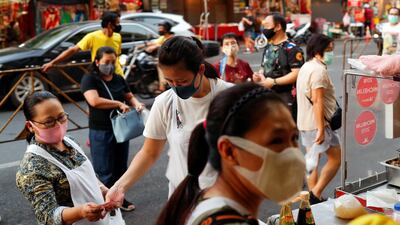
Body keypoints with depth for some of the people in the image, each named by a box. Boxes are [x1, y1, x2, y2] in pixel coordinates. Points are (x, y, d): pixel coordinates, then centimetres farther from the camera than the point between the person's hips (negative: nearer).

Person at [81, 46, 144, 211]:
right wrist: (119, 104, -22)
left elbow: (129, 96, 16)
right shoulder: (89, 79, -10)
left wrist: (137, 103, -7)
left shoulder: (119, 79, 9)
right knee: (105, 171, 0)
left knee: (120, 168, 15)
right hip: (100, 132, -6)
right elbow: (94, 101, -25)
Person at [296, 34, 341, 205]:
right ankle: (315, 194, -3)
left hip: (304, 122, 10)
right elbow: (317, 101, -24)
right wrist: (321, 129, -24)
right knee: (336, 158, -1)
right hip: (317, 123, -10)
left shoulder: (306, 67, 15)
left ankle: (313, 197, 20)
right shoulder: (319, 70, -17)